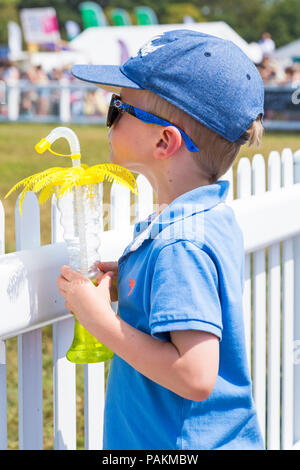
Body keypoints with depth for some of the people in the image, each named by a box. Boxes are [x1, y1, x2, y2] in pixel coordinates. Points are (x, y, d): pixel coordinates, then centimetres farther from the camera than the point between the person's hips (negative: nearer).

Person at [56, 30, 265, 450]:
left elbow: (196, 377, -31)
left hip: (187, 444, -8)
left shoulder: (179, 246, -27)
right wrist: (126, 286, 3)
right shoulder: (216, 218, 2)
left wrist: (100, 319, -23)